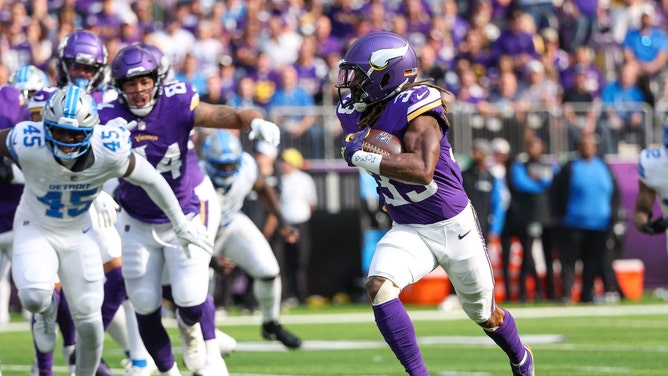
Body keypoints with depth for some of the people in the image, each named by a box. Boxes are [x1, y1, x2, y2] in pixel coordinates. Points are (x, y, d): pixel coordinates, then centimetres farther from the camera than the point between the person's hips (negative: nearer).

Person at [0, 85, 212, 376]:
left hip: (78, 233, 2)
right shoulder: (28, 146, -33)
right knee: (35, 297, -27)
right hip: (35, 229, -2)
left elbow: (152, 181, -9)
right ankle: (46, 312, 12)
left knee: (90, 323, 2)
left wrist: (181, 225, 4)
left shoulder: (110, 152, -28)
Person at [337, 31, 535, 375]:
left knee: (485, 315, 14)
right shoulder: (355, 112, -3)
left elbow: (422, 169, -38)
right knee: (378, 286, -24)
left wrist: (364, 158, -37)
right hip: (408, 231, 5)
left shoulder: (415, 108, -25)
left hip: (455, 226, -5)